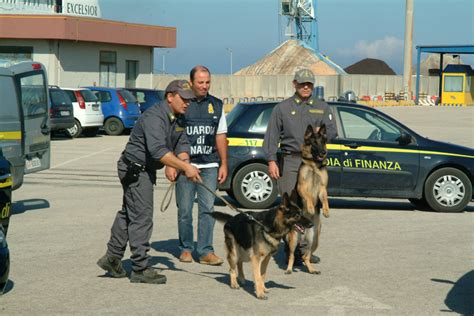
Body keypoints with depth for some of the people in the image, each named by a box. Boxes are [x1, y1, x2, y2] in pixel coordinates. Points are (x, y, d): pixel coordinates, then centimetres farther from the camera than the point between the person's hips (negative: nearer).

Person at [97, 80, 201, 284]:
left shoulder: (178, 119, 6)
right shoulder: (154, 117, -26)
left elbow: (182, 144, 3)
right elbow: (158, 150, -37)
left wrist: (181, 161, -19)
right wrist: (184, 167, -41)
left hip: (145, 170, 11)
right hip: (135, 169, -11)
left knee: (128, 213, 18)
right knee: (142, 217, -8)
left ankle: (112, 258, 29)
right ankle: (140, 269, -3)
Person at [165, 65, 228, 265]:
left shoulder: (216, 105, 12)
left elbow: (221, 136, 15)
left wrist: (224, 164, 10)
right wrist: (169, 165, -7)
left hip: (209, 166, 3)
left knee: (207, 209, -2)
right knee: (184, 210, 3)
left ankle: (205, 251, 1)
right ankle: (186, 248, 15)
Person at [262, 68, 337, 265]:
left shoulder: (322, 108, 15)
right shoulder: (282, 108, 9)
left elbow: (332, 132, 8)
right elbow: (271, 136, 4)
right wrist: (271, 160, -7)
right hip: (290, 161, -2)